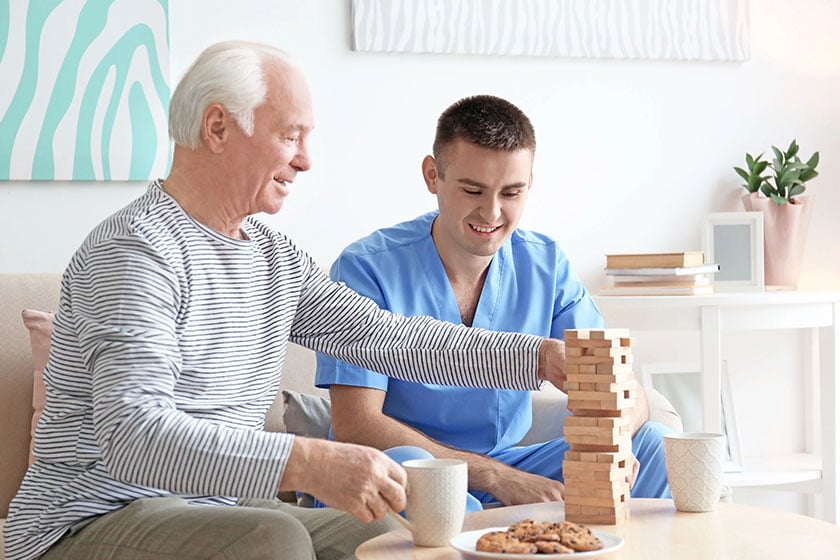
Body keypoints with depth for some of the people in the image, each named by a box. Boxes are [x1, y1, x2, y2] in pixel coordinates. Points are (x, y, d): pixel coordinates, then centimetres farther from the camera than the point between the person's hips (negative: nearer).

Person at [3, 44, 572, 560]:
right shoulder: (135, 251, -19)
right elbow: (134, 436, -32)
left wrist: (540, 358, -1)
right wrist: (307, 463, -43)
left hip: (218, 511, 9)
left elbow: (386, 336, 9)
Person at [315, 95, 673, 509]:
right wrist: (496, 476, -27)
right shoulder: (367, 268, -13)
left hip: (508, 471, 5)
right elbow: (354, 426, -20)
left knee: (654, 443, -11)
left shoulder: (546, 265, 2)